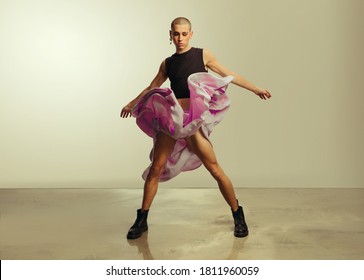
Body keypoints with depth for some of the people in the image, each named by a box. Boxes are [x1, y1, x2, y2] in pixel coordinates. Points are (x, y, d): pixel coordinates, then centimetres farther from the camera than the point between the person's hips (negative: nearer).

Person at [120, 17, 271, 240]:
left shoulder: (203, 55, 7)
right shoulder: (167, 63, 15)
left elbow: (229, 75, 10)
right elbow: (152, 87, 30)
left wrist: (256, 89, 5)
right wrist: (132, 103, 38)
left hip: (194, 120, -3)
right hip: (169, 119, 3)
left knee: (215, 170, -4)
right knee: (156, 169, 2)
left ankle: (238, 216, 11)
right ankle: (141, 221, 14)